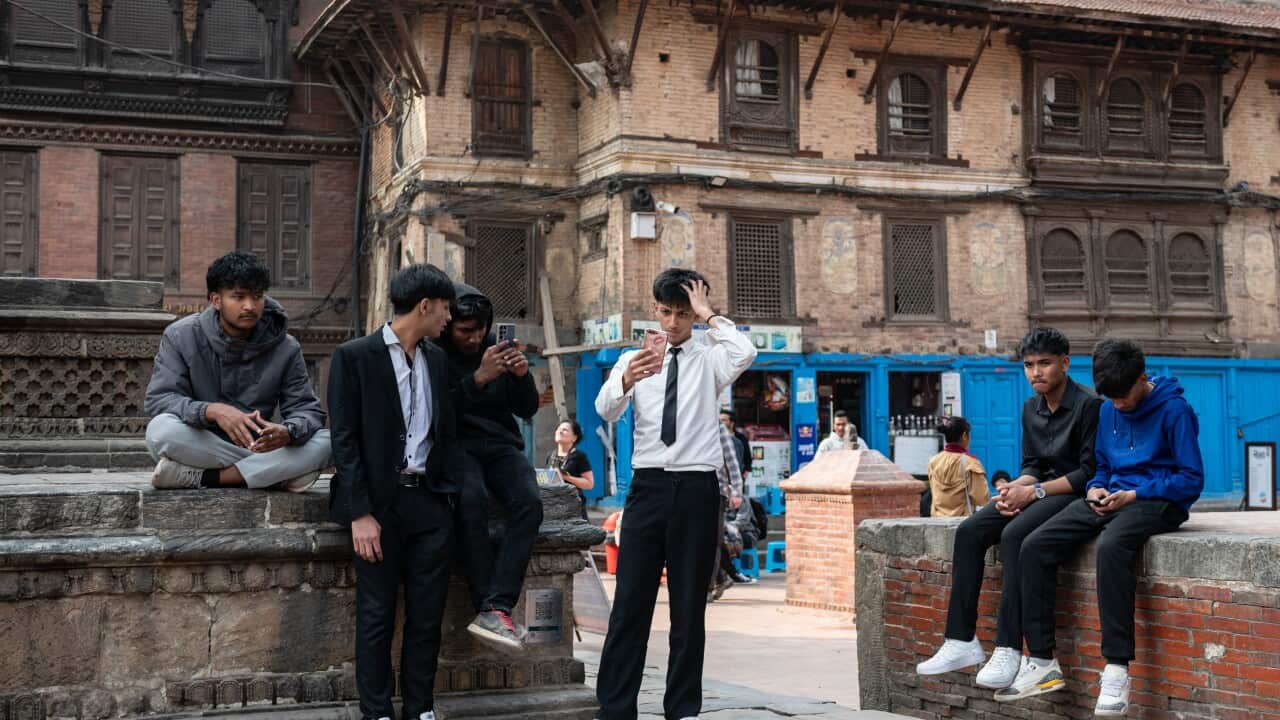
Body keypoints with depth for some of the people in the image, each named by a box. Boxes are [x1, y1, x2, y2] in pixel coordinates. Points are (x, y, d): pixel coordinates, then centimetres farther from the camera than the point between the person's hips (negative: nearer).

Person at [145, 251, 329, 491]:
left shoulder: (285, 348, 0)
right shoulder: (181, 336, -4)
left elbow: (307, 410, -3)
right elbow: (158, 399, -13)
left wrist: (287, 433, -30)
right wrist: (213, 411, -34)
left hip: (259, 446, 2)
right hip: (201, 449, -2)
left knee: (324, 442, -24)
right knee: (161, 430, -33)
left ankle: (203, 478, -25)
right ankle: (277, 473, -26)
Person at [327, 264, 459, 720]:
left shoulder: (437, 361, 13)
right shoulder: (355, 356, -4)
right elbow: (345, 440, -8)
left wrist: (450, 494, 5)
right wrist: (360, 513, -13)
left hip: (431, 502, 5)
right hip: (380, 502, -5)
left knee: (427, 615, 7)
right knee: (376, 615, 2)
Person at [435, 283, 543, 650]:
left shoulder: (496, 348, 12)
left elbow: (527, 409, 13)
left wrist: (522, 376, -7)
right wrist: (479, 378, -23)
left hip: (500, 445, 4)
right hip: (455, 446, -4)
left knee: (529, 502, -26)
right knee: (472, 499, -36)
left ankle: (496, 609, -33)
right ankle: (487, 605, -32)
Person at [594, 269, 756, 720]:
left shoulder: (709, 360, 8)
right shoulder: (633, 358, 10)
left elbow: (746, 353, -16)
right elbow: (605, 411, -9)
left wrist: (708, 315, -5)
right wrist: (626, 380, -30)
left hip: (696, 488, 0)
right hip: (648, 485, 1)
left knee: (689, 606, 6)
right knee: (630, 602, -1)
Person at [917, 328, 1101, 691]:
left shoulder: (1088, 405, -12)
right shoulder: (1031, 408, 12)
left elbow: (1090, 472, -16)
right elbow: (1032, 466, 13)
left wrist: (1034, 491, -19)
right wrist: (1015, 487, -10)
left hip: (1078, 494, -8)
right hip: (1041, 491, 8)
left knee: (1015, 534, -33)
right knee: (969, 532, -12)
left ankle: (1008, 649, -31)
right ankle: (961, 640, -12)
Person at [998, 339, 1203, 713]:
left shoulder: (1174, 410, -8)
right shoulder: (1108, 411, 12)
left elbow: (1191, 480, -10)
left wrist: (1133, 495, -17)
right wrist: (1095, 488, -2)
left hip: (1158, 501, -7)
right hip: (1113, 497, 7)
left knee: (1110, 547, -39)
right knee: (1036, 546, -14)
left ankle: (1117, 669, -35)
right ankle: (1042, 662, -12)